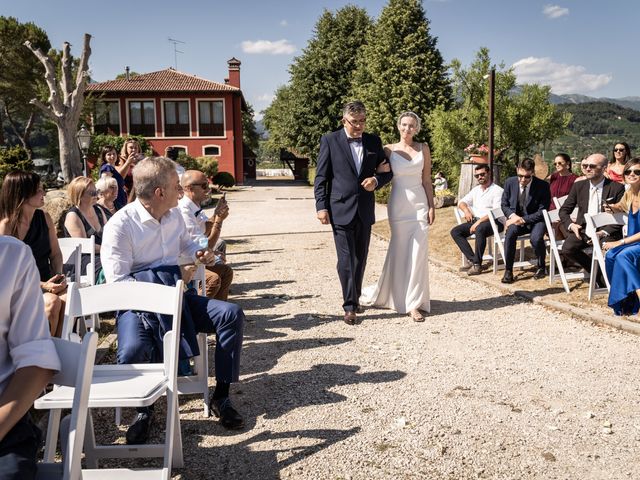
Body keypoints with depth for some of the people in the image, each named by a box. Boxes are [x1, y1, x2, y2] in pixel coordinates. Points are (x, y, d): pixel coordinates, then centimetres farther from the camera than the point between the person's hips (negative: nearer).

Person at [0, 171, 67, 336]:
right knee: (52, 301, -32)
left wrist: (58, 277, -7)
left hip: (47, 282, 5)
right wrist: (42, 286, -21)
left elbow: (55, 254, 12)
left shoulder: (45, 218, 5)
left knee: (68, 298, -27)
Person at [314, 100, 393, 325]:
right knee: (346, 259, -5)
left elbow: (388, 171, 15)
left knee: (360, 258, 12)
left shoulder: (374, 141, 8)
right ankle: (350, 306, 0)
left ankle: (354, 298, 28)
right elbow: (320, 177, -2)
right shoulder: (329, 140, -1)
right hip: (341, 210, -4)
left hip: (364, 211, 4)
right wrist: (321, 206, -9)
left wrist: (376, 180, -7)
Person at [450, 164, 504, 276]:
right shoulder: (476, 190, 19)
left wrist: (479, 222, -24)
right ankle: (472, 259, -18)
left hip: (494, 222, -7)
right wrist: (466, 210, -4)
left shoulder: (497, 190, -4)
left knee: (480, 229, -39)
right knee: (455, 231, -13)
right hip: (476, 221, 7)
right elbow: (462, 202, 20)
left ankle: (477, 264, -29)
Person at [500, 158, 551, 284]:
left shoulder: (543, 186, -13)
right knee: (510, 233, -30)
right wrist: (512, 215, -15)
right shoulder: (510, 182, -4)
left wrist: (523, 219, -21)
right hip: (516, 218, 2)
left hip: (535, 220, -2)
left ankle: (541, 267, -1)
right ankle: (508, 271, -19)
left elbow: (542, 211, -11)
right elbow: (504, 204, 6)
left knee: (536, 238, -32)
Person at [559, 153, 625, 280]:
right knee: (567, 249, -24)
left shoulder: (617, 188, -1)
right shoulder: (578, 186, 10)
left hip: (606, 232, -3)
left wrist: (604, 232, -20)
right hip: (582, 229, 3)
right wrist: (571, 225, -8)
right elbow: (564, 210, 13)